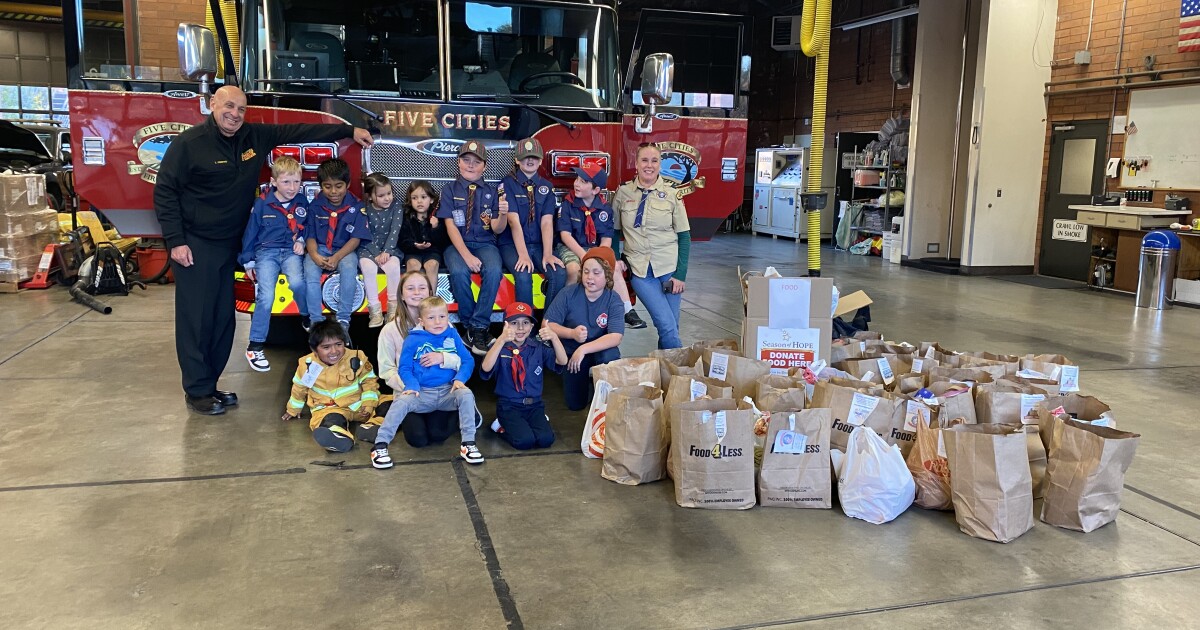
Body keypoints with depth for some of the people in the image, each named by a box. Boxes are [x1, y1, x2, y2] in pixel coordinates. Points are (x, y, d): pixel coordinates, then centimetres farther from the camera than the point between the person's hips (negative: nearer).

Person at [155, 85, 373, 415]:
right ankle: (197, 392, 7)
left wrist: (349, 131, 7)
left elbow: (298, 131, 9)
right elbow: (164, 192, -9)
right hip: (195, 246, -6)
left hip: (229, 245, 7)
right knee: (196, 319, -3)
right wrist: (175, 242, -15)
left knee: (223, 319, 11)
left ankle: (209, 385, 22)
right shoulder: (189, 143, -11)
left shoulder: (255, 137, 5)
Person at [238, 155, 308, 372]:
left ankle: (308, 319, -1)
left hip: (291, 251, 1)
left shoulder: (301, 202, 3)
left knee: (297, 282, -30)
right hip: (266, 251, -1)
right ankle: (255, 346, -10)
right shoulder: (262, 203, -3)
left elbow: (307, 227, 18)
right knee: (266, 296, -19)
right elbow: (250, 233, 4)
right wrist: (248, 262, 6)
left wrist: (301, 240, -2)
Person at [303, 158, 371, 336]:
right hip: (319, 249, 2)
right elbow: (311, 236, 1)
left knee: (349, 269, -33)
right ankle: (316, 320, -19)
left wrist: (337, 257, -21)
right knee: (310, 272, -29)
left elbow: (356, 238, -8)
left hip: (345, 250, -1)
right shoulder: (315, 206, 0)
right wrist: (314, 255, -22)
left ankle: (343, 319, -22)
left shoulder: (356, 206, -5)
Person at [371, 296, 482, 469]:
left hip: (448, 391, 1)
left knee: (466, 394, -29)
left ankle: (468, 444, -22)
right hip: (421, 393, -1)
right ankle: (380, 446, -22)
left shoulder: (453, 335, 8)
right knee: (401, 402, -29)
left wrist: (460, 379, -13)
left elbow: (468, 361, 5)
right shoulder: (413, 339, 4)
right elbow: (405, 368, 4)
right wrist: (412, 385, -15)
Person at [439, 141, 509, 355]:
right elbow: (450, 226, -5)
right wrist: (466, 255, -19)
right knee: (459, 272, -33)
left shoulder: (491, 192, 9)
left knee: (494, 271, -32)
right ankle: (469, 325, -14)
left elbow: (497, 229, 1)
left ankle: (478, 326, -22)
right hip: (457, 244, -1)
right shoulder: (449, 190, 6)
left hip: (485, 243, 1)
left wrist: (503, 214, -23)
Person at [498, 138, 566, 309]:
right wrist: (523, 255, -23)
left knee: (559, 273, -24)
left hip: (539, 244, 3)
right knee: (523, 276, -32)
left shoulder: (546, 186, 9)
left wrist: (547, 254, -17)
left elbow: (547, 222, -3)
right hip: (513, 244, -3)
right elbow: (514, 221, -13)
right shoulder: (507, 184, -2)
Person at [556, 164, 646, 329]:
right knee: (575, 270, -33)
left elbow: (606, 239, -2)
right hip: (571, 249, -3)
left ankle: (627, 312, -16)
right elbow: (565, 234, -11)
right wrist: (584, 256, -23)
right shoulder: (567, 205, -4)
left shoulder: (605, 209, 2)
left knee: (615, 269, -20)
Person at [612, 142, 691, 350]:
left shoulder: (671, 194, 1)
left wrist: (680, 274, -4)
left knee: (671, 327, 3)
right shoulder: (623, 192, 3)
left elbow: (684, 236, 2)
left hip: (669, 268, 1)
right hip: (639, 270, -1)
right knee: (667, 326, -12)